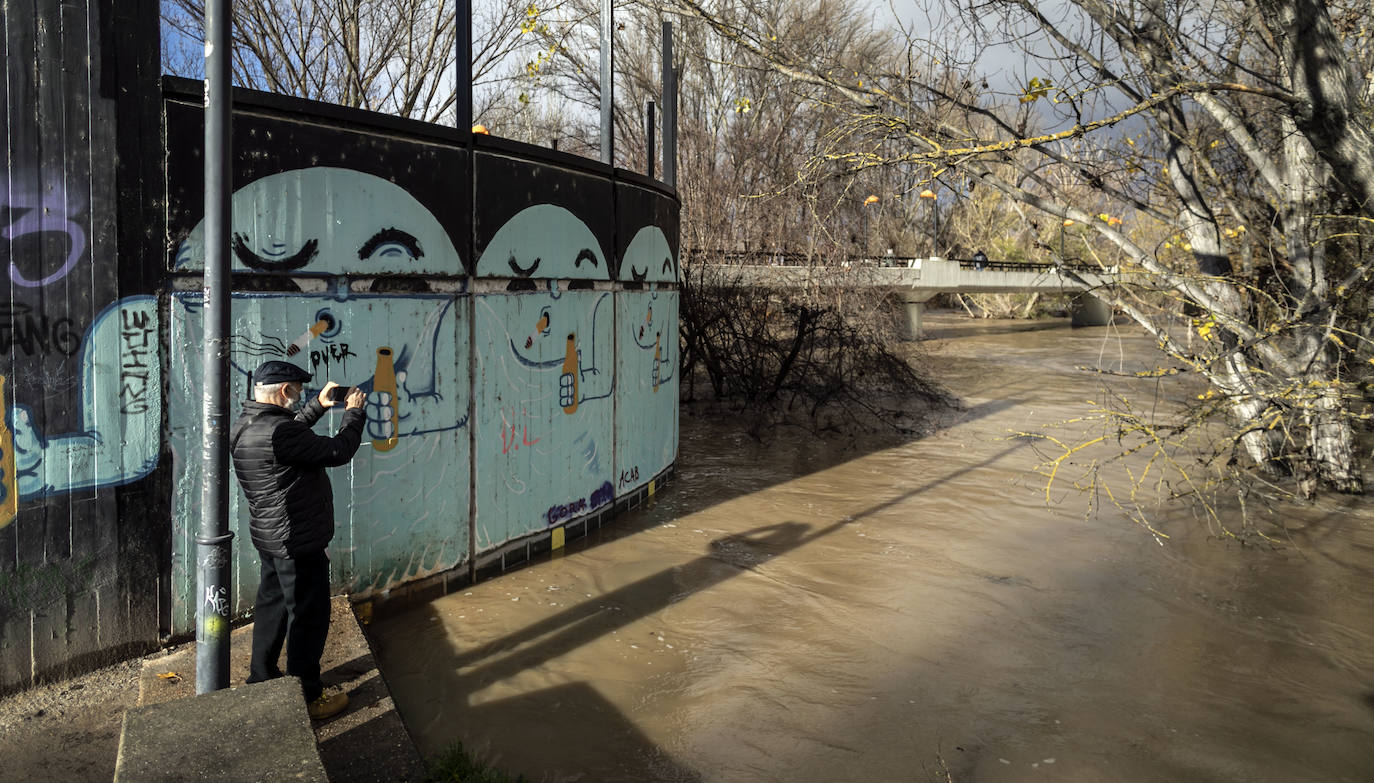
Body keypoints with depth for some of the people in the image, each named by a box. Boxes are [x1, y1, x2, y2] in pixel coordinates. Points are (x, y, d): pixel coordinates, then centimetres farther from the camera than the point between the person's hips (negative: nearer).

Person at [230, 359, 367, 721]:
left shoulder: (246, 424, 4)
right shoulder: (277, 433, -28)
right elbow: (337, 451, -23)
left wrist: (319, 405, 22)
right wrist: (354, 412, -8)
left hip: (271, 538, 10)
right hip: (298, 542, -10)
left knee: (272, 607, 22)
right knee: (308, 617, 2)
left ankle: (262, 680, 37)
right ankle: (307, 699, 13)